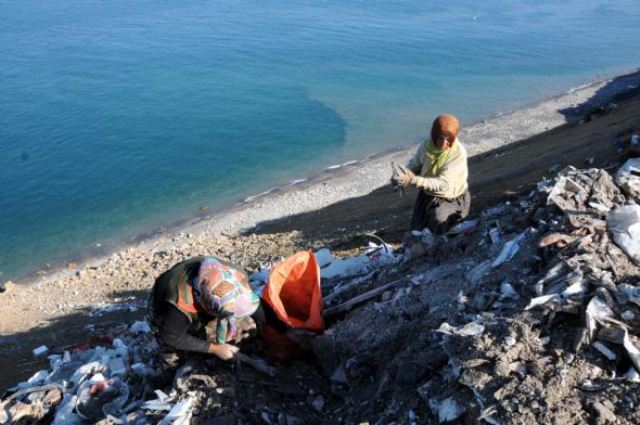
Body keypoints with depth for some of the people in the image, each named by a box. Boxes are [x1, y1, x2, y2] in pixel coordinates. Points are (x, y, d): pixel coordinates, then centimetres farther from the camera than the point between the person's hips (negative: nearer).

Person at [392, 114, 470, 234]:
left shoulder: (458, 153, -25)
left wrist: (412, 180, -42)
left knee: (438, 219, -34)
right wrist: (404, 174, -22)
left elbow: (444, 185, -33)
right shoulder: (426, 146, -10)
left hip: (451, 199, -5)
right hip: (427, 195, 5)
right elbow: (414, 165, 4)